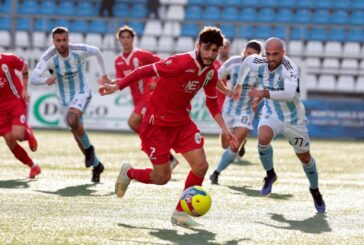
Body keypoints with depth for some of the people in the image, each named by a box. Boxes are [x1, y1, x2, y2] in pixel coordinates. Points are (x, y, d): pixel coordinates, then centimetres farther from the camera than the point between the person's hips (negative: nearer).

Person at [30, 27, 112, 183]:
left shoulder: (80, 51, -18)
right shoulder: (48, 57, -20)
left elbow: (96, 52, 5)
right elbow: (33, 78, -27)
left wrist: (104, 74, 11)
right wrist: (46, 80, -48)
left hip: (81, 94, -3)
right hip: (64, 98, 3)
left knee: (72, 120, -32)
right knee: (76, 132, 9)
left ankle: (88, 148, -5)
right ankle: (96, 165, 28)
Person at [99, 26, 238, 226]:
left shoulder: (211, 73, -2)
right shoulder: (182, 63, -25)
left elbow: (212, 102, 16)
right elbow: (146, 71, -21)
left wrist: (224, 128, 10)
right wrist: (117, 87, -21)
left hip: (182, 121, 7)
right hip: (157, 122, -7)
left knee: (201, 165, -10)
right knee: (162, 178, -3)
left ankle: (180, 213, 6)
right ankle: (128, 173, 30)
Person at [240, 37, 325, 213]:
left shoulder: (289, 68, -30)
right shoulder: (259, 64, -14)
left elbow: (290, 94, -46)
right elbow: (247, 60, 11)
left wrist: (264, 93, -50)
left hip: (293, 118, -3)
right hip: (271, 114, 3)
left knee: (304, 157, 12)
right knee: (263, 138, -29)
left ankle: (315, 190, 39)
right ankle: (270, 175, -2)